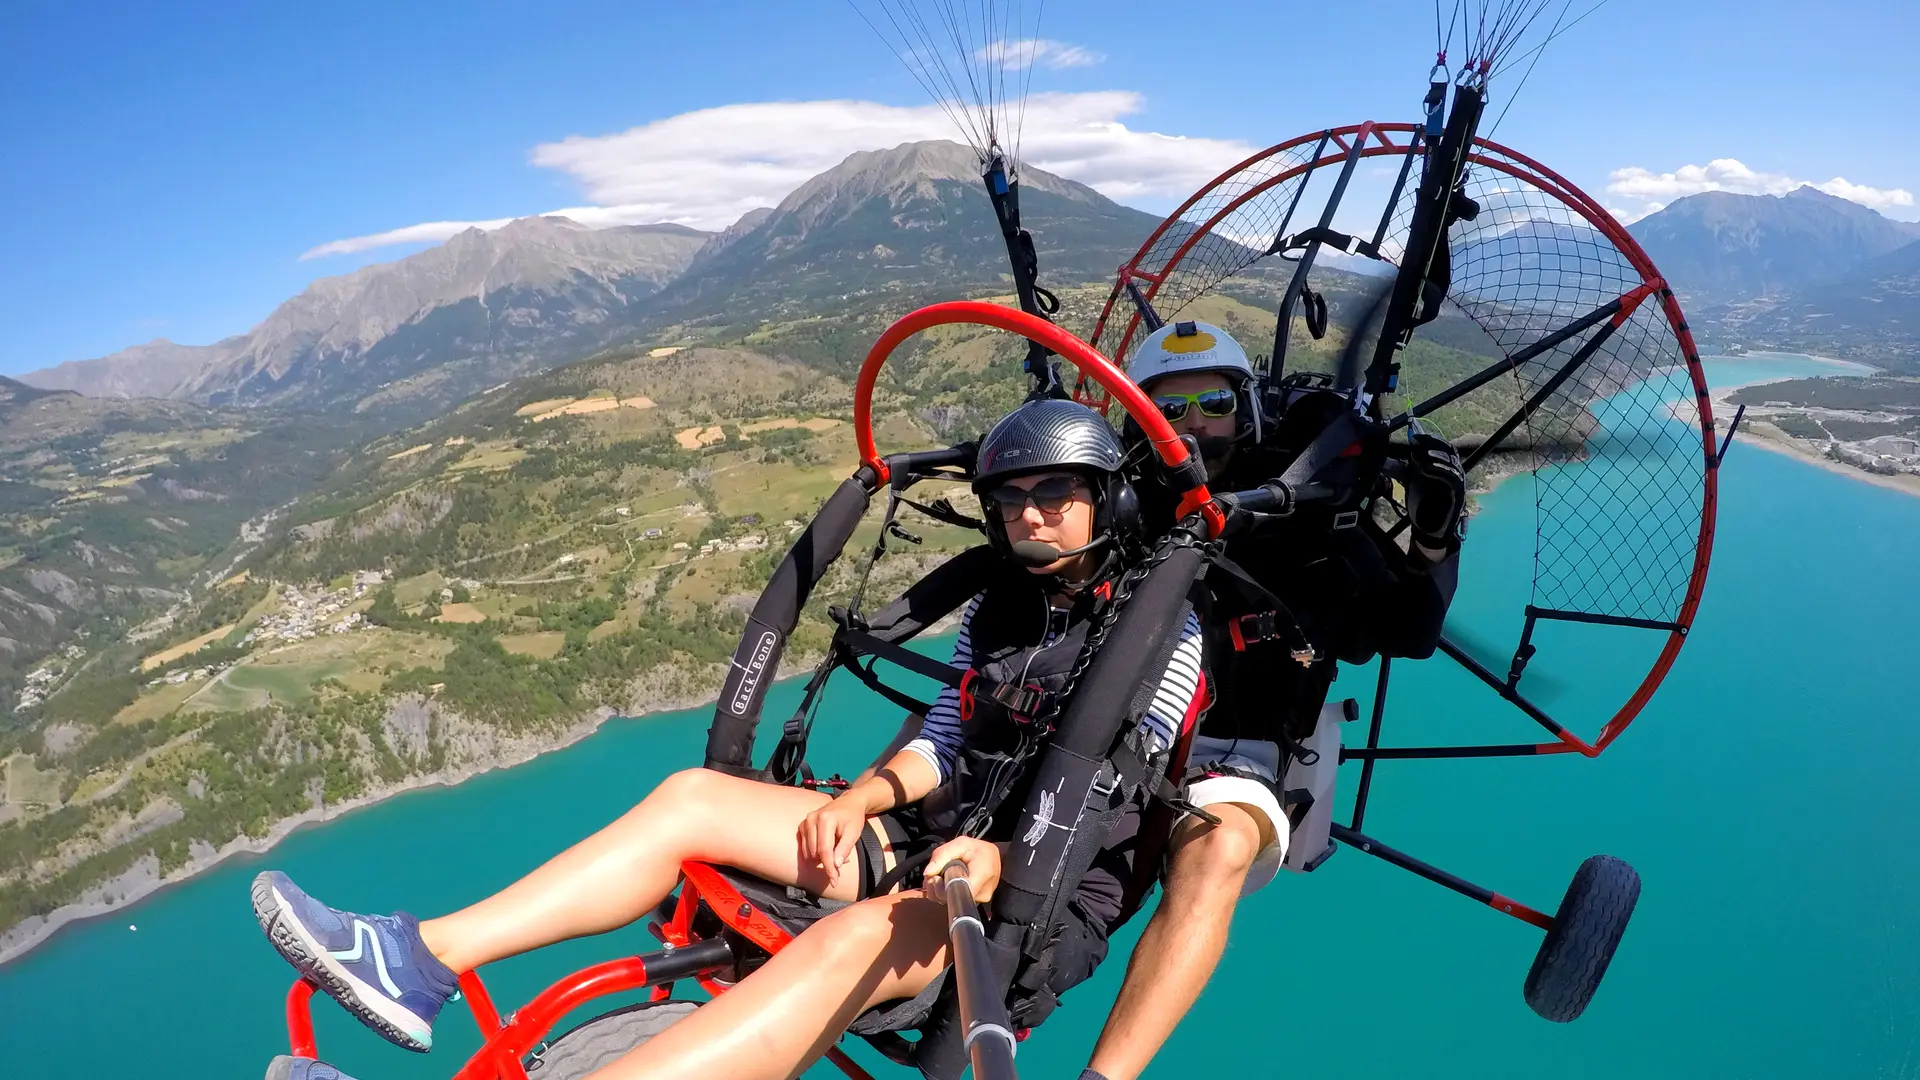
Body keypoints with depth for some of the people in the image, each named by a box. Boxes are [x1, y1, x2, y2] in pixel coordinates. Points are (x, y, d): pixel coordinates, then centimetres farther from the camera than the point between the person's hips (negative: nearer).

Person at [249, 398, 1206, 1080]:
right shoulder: (993, 609, 15)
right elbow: (941, 745, 10)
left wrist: (1003, 858, -31)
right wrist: (864, 795, -10)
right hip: (939, 838, 7)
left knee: (857, 937, -40)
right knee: (691, 795, -11)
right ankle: (417, 961, -16)